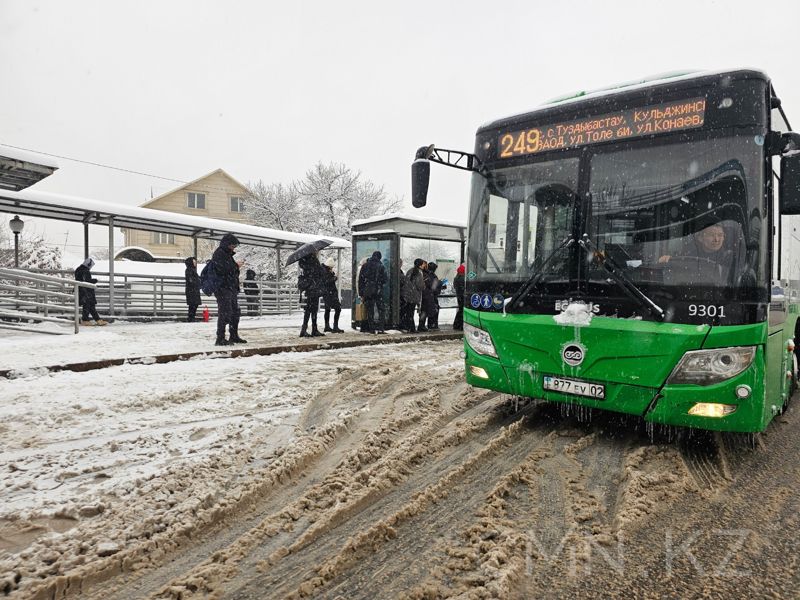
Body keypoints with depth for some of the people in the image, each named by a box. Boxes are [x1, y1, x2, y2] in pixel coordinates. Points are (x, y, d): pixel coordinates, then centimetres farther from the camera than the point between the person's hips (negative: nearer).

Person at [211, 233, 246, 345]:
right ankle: (220, 338, -6)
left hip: (231, 288, 10)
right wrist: (236, 266, -9)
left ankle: (234, 336, 24)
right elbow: (223, 270, -22)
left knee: (235, 313, 14)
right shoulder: (218, 254, -9)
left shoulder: (228, 254, 20)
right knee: (225, 313, -10)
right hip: (222, 288, -10)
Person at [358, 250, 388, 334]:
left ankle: (372, 329, 6)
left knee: (370, 311, 7)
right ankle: (380, 328, -4)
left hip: (367, 292, 2)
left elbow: (360, 280, 6)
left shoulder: (365, 266, 6)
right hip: (378, 291, -2)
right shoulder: (381, 266, -2)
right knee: (380, 310, 3)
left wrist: (361, 293, 9)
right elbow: (385, 280, -4)